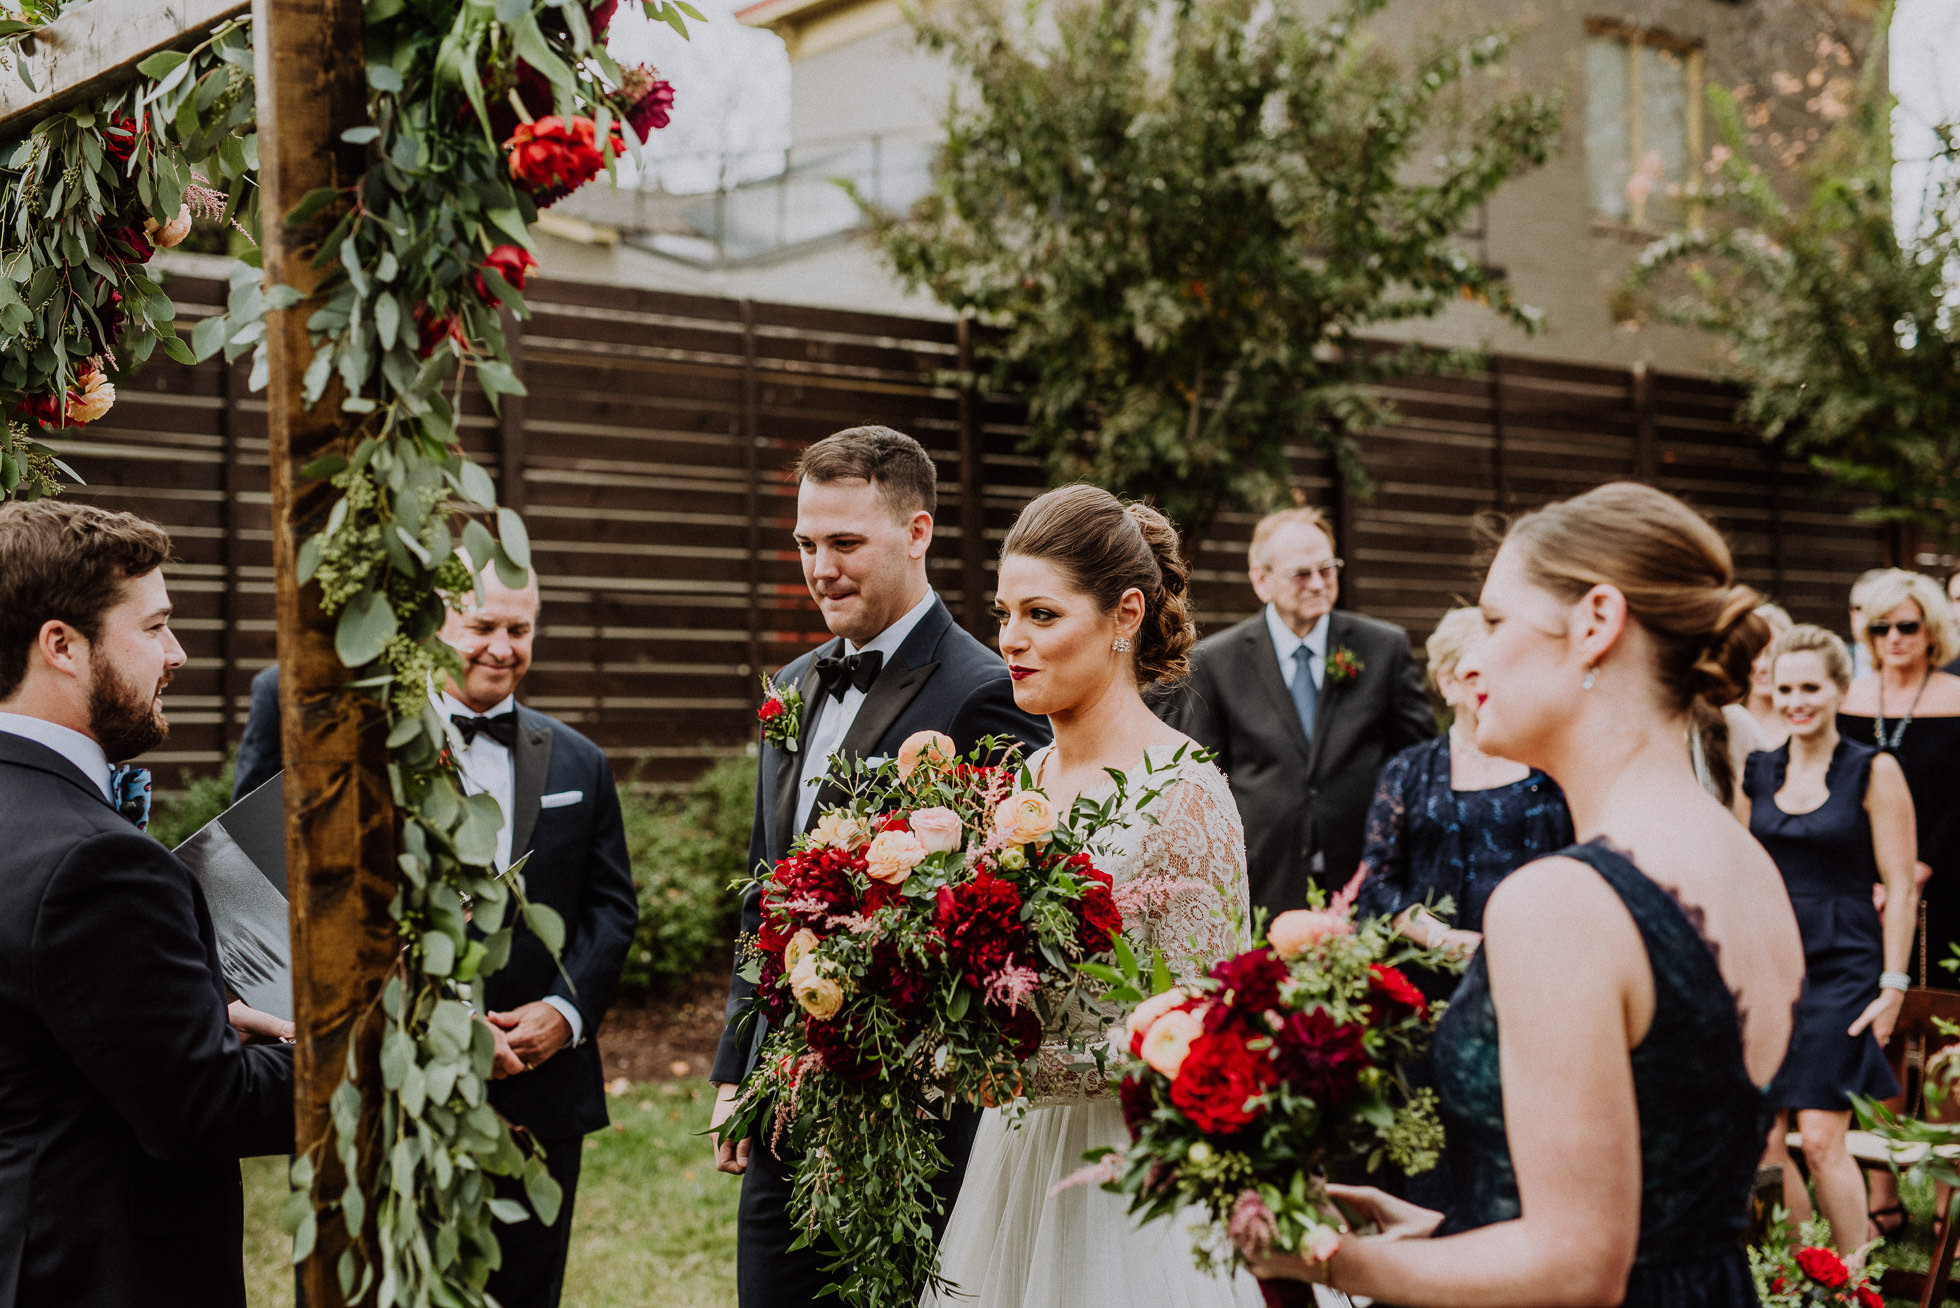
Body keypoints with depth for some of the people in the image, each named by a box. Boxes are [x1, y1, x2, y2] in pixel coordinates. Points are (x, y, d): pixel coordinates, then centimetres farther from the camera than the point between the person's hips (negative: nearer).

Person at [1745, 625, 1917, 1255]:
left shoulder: (1873, 772, -4)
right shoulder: (1759, 772, 9)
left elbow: (1900, 888, -5)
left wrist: (1892, 986, -9)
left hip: (1841, 967, -4)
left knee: (1821, 1140, -8)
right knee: (1762, 1143, 1)